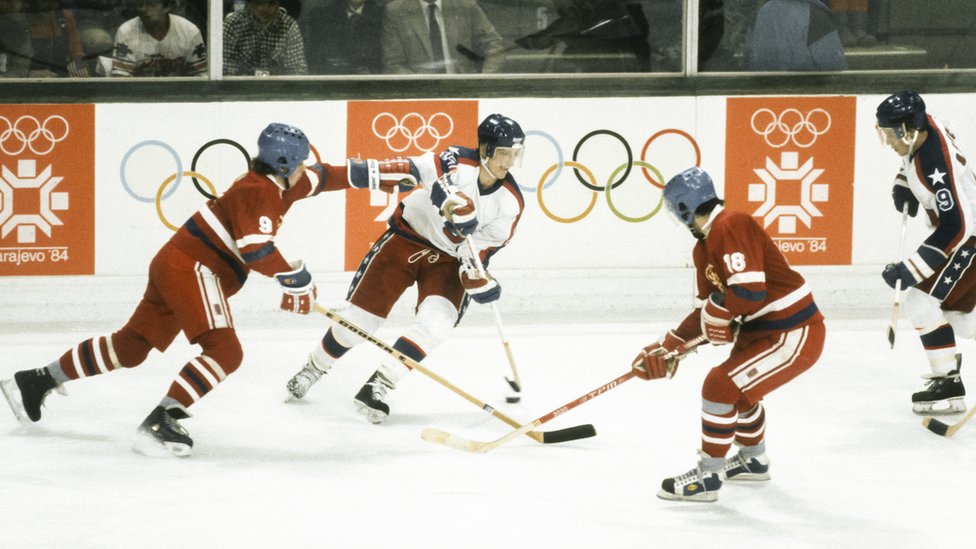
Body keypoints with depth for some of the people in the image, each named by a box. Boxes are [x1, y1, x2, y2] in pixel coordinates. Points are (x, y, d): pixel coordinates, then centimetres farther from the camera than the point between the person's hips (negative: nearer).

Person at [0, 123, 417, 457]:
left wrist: (373, 174, 26)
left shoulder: (278, 185, 14)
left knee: (131, 344, 14)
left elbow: (321, 179, 28)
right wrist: (294, 277, -18)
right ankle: (161, 421, -29)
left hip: (175, 265, 10)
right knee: (224, 351, -18)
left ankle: (36, 382, 19)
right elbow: (255, 249, -26)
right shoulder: (257, 191, -15)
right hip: (192, 268, -10)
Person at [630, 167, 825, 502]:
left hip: (795, 335, -11)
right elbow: (708, 312, 15)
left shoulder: (731, 228, -21)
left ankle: (708, 477, -6)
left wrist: (716, 310, -11)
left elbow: (749, 293, -29)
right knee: (739, 385, 30)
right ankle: (753, 459, 50)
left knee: (721, 386, -15)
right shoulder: (704, 248, 11)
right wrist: (670, 347, 7)